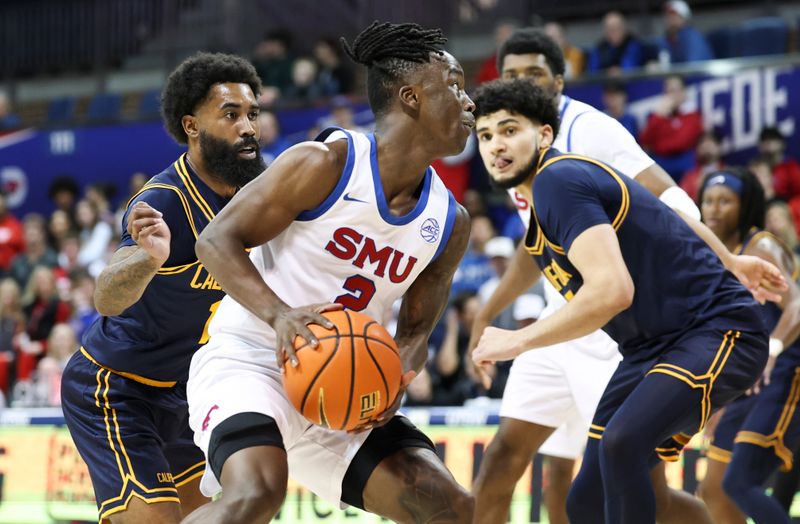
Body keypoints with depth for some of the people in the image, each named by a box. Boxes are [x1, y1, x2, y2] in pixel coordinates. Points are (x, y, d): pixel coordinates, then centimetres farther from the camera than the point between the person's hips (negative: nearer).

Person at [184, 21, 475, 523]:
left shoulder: (449, 222, 3)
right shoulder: (325, 164, -15)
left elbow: (416, 330, 11)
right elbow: (217, 240, -13)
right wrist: (278, 313, -30)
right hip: (247, 362, -6)